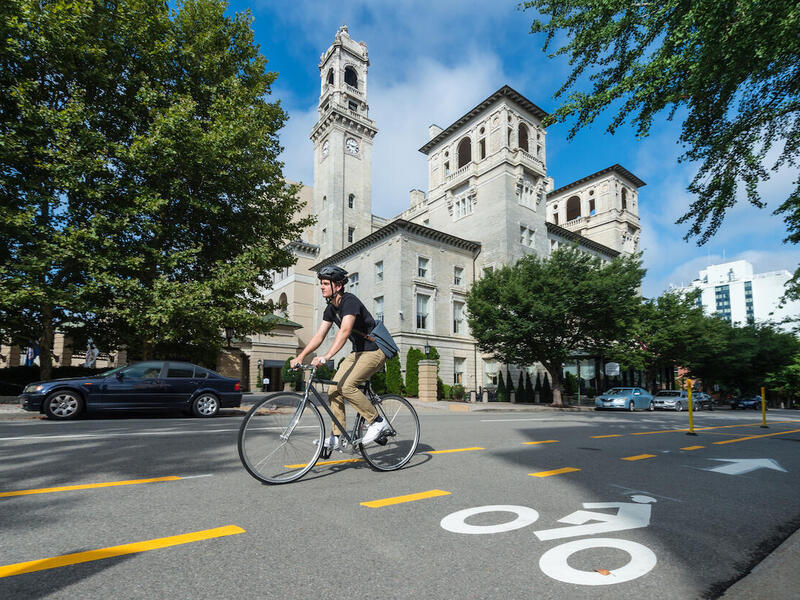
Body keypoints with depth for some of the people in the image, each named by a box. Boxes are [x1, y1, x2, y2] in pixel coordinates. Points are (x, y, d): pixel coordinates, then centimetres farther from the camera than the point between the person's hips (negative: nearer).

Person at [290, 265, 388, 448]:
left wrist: (326, 356, -44)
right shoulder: (331, 308, 7)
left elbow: (345, 331, -34)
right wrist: (300, 357, -3)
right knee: (334, 390, 0)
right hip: (357, 352, 9)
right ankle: (337, 436, 9)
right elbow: (319, 335, 7)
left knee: (347, 386, -23)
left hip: (374, 351, -9)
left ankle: (377, 421, -7)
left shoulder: (350, 301, -20)